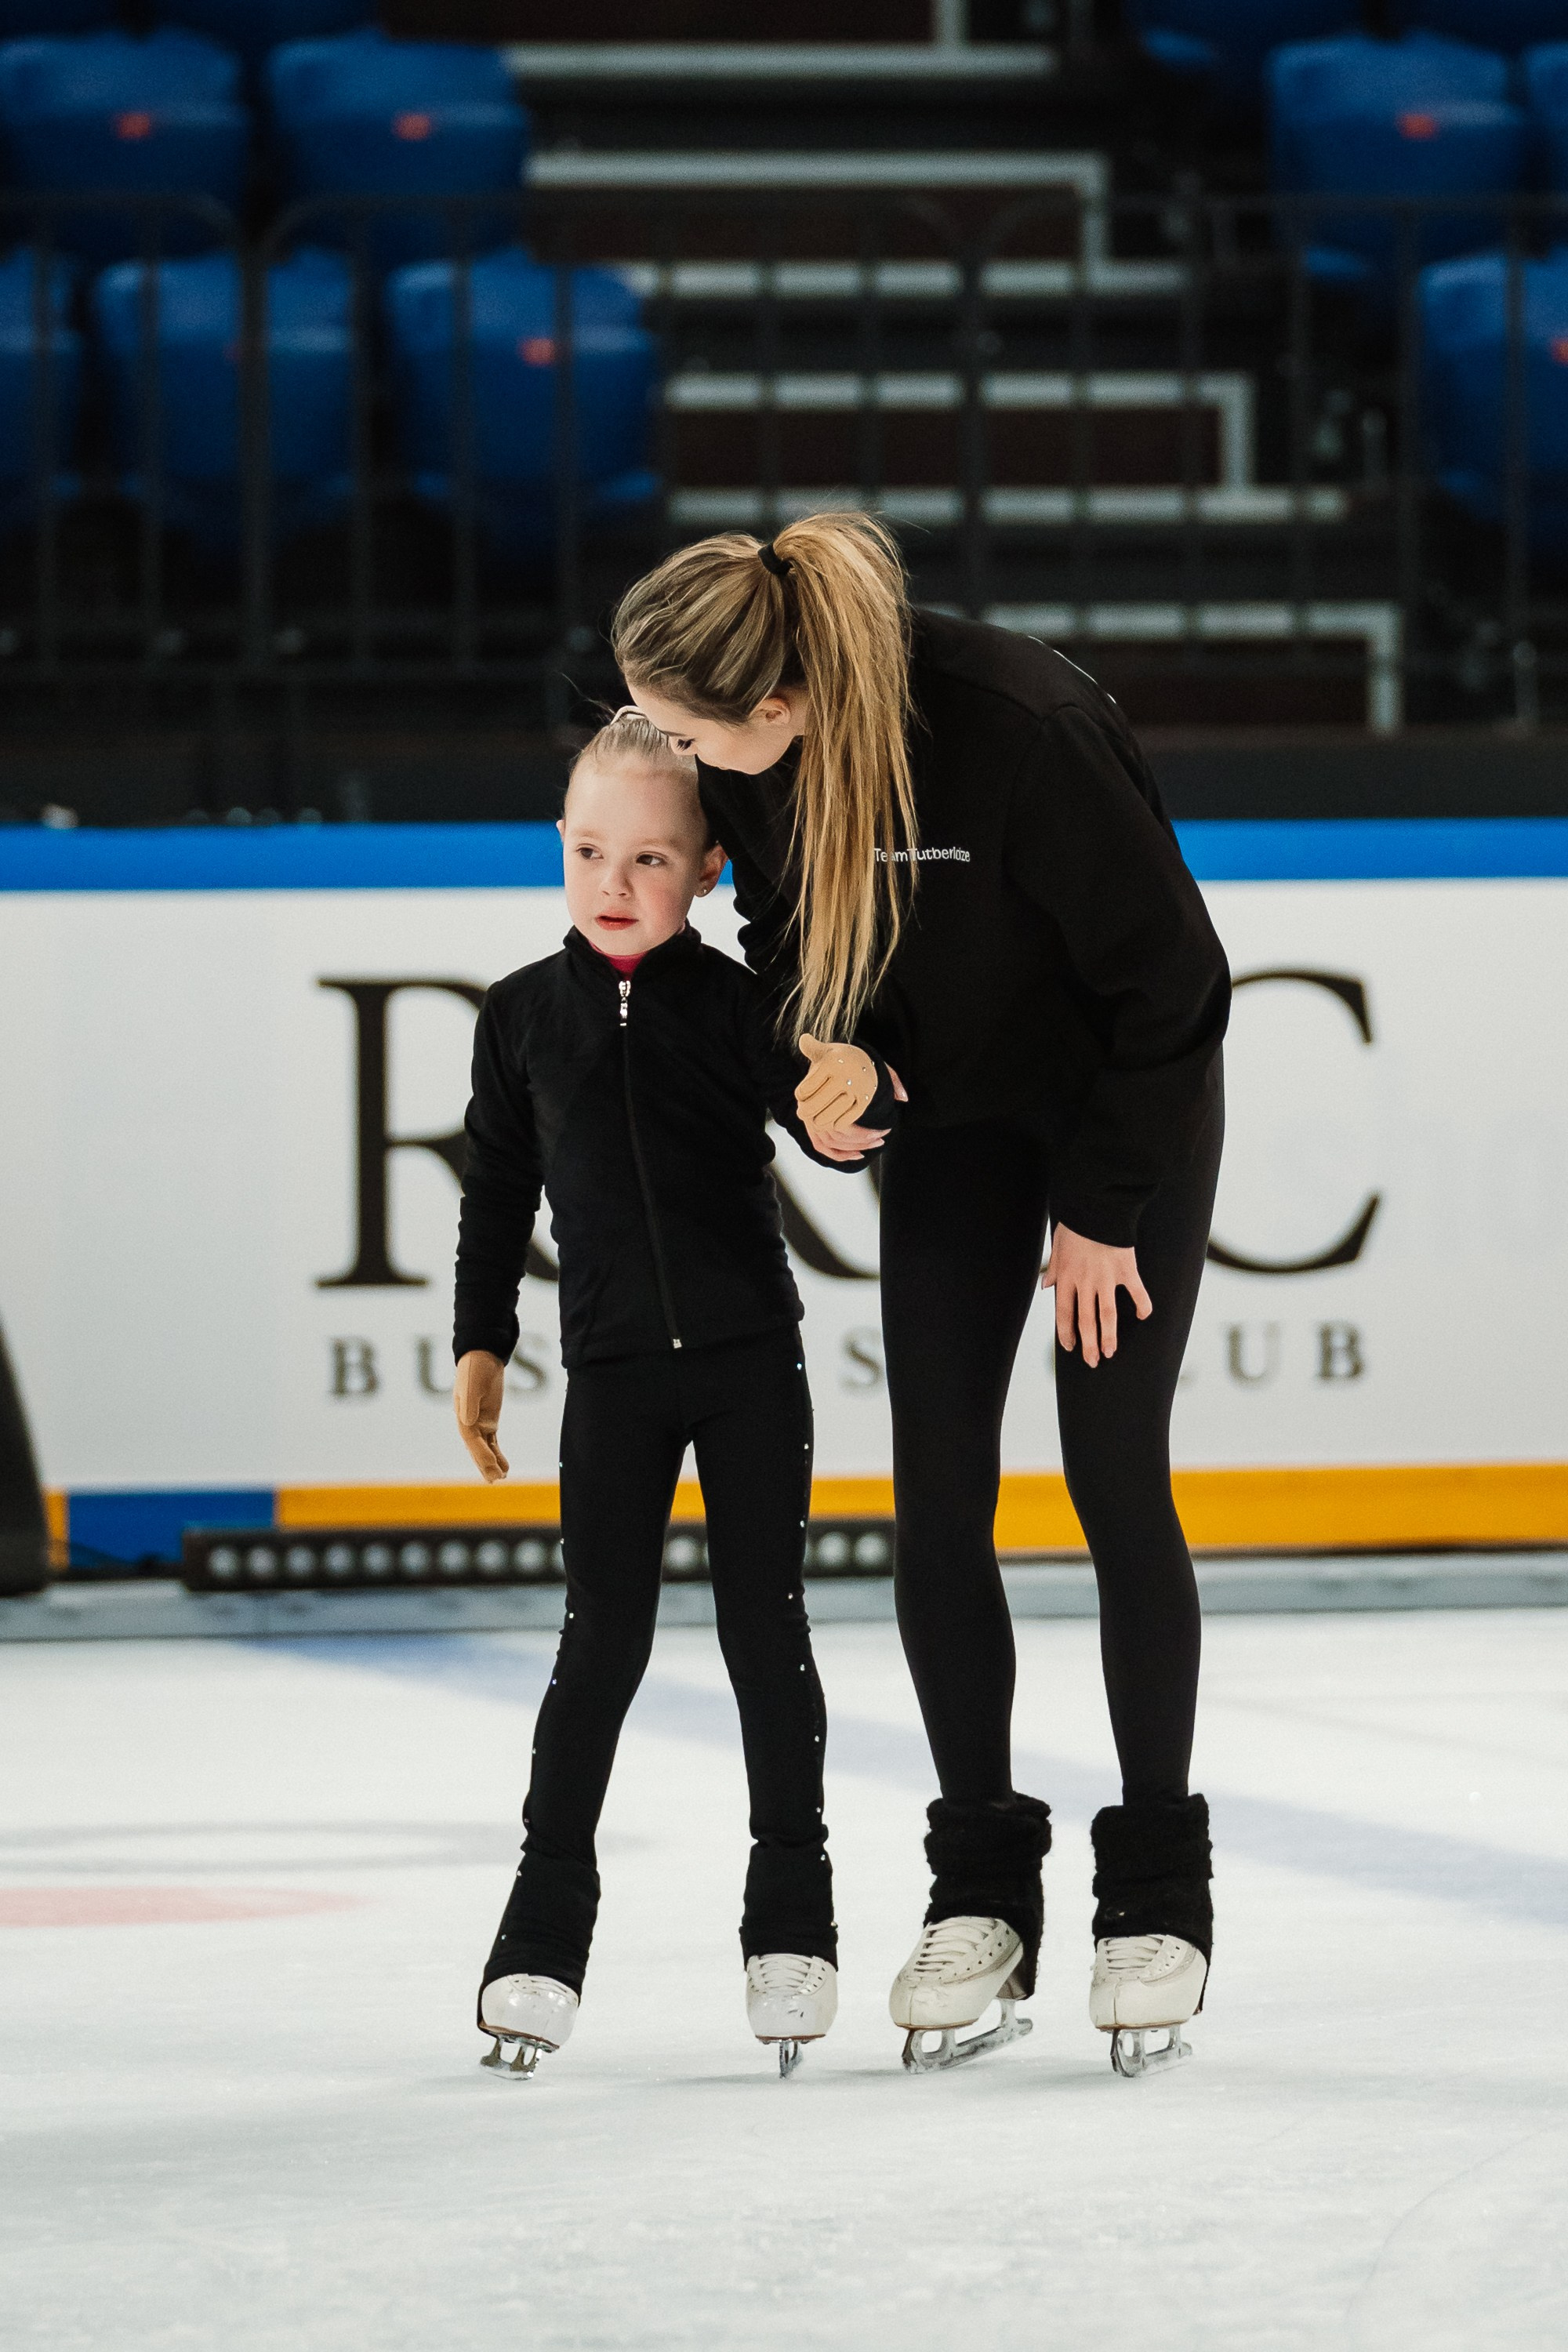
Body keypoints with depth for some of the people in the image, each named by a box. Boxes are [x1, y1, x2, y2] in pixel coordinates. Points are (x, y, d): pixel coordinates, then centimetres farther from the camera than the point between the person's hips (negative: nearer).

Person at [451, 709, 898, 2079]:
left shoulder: (735, 1004, -5)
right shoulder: (527, 1016, 2)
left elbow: (831, 1118, -12)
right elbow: (498, 1183, 11)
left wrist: (857, 1092, -35)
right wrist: (480, 1341, 10)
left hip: (750, 1359, -1)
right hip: (614, 1373, 1)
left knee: (767, 1631, 3)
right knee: (604, 1641, -1)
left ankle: (792, 1922, 13)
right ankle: (545, 1928, 5)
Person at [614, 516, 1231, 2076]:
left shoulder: (1018, 725, -35)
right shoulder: (748, 760, -18)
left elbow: (1166, 969, -24)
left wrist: (1102, 1207, -17)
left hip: (1134, 1098, -5)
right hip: (953, 1112, 5)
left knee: (1115, 1480, -6)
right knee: (935, 1493, -2)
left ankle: (1159, 1898, 5)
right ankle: (980, 1892, 8)